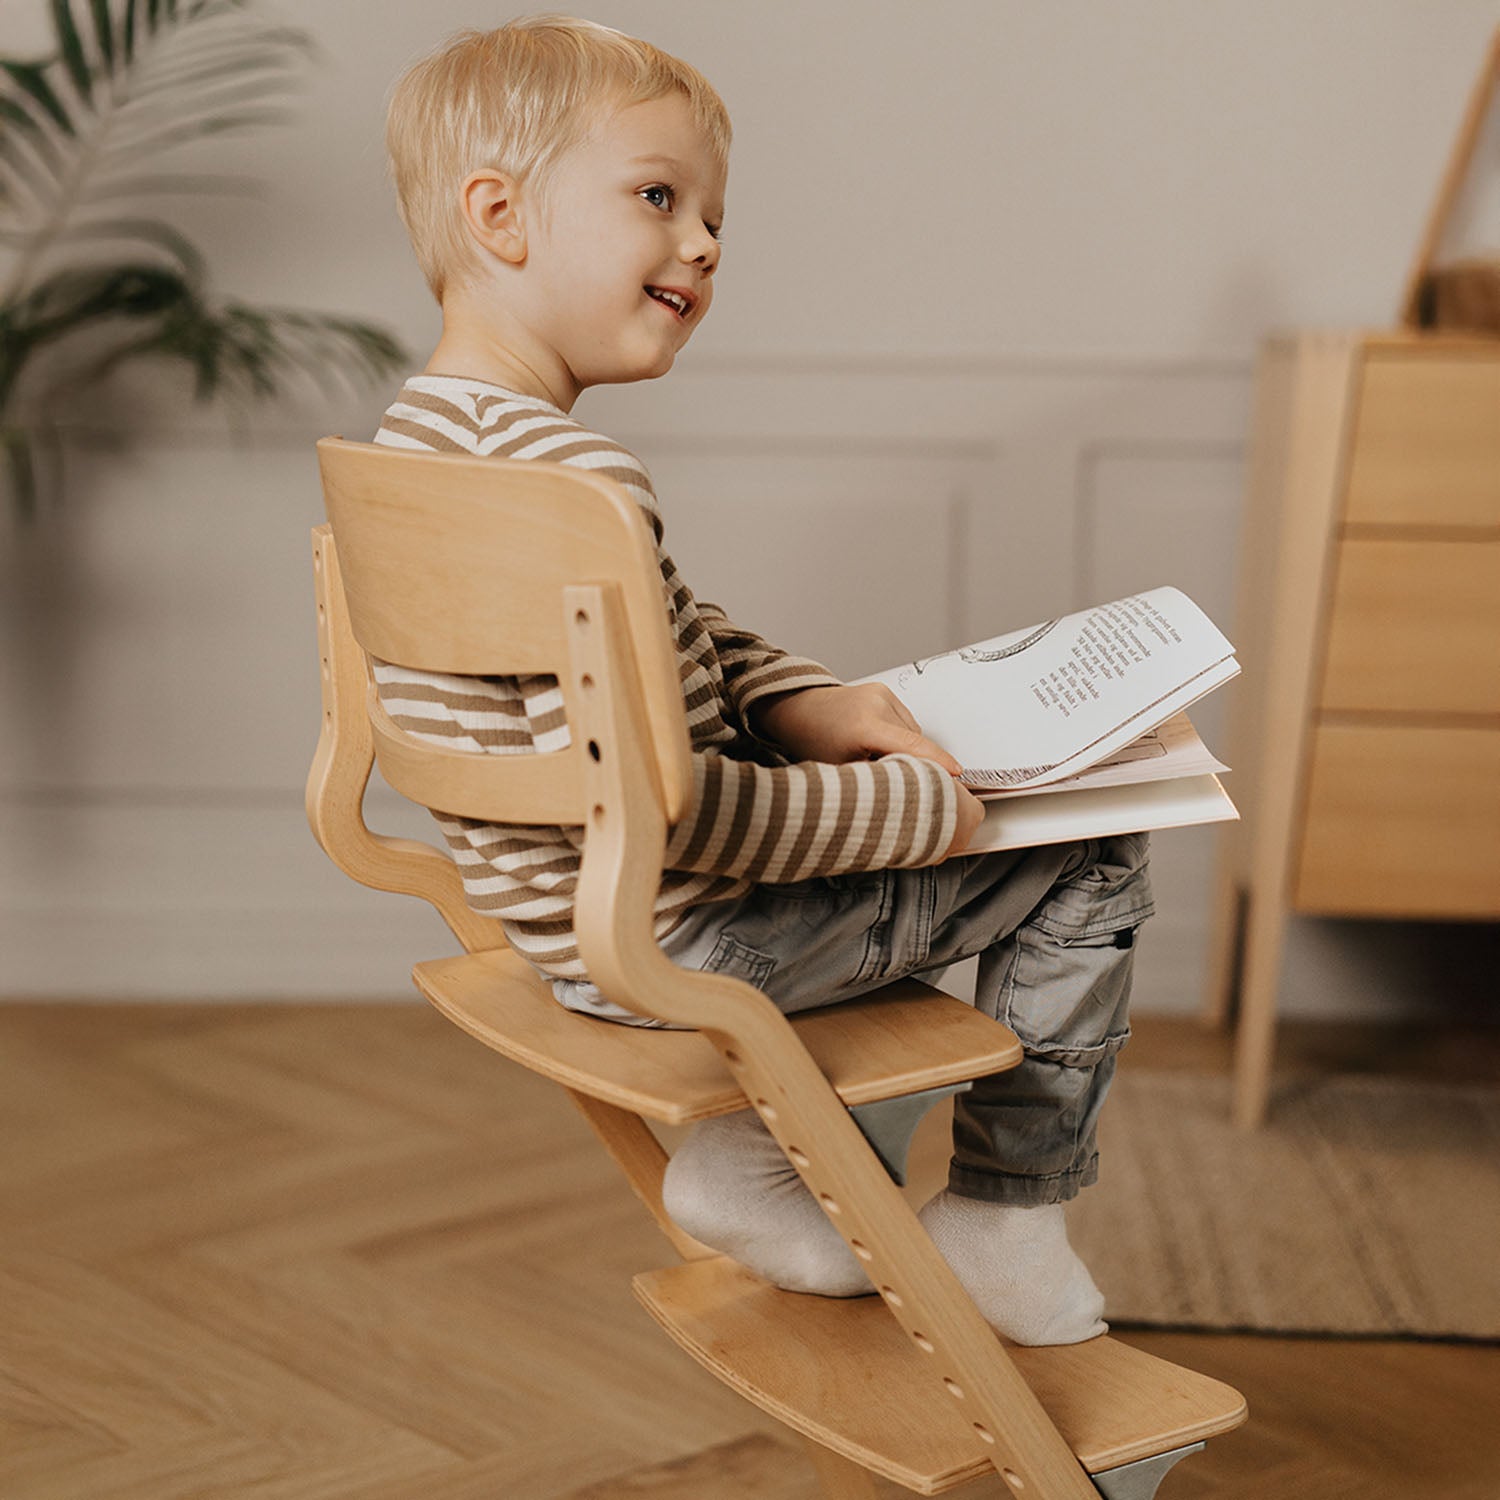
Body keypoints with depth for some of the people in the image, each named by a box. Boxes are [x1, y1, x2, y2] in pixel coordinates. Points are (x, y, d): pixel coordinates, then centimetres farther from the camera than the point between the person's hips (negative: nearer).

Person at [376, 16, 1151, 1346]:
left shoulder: (425, 433, 3)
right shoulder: (579, 487, -30)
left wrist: (801, 699, -1)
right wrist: (910, 811, -21)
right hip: (669, 946, -10)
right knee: (1090, 861, 4)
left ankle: (756, 1150, 30)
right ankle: (1004, 1214, 20)